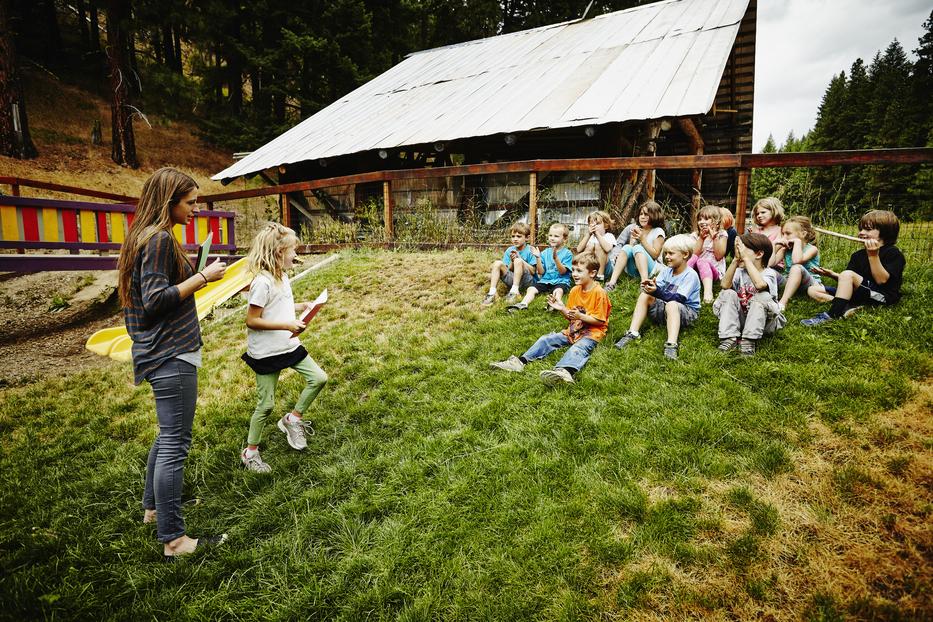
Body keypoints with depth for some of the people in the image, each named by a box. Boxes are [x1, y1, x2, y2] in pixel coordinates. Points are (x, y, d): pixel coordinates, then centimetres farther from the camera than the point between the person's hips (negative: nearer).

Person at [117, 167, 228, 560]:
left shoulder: (146, 236, 15)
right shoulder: (159, 239, -16)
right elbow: (155, 299, -22)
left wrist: (198, 277, 15)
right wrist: (202, 277, -18)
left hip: (164, 352, 11)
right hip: (171, 355, -11)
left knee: (169, 436, 23)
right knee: (175, 444, -5)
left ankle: (152, 508, 39)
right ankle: (173, 540, 4)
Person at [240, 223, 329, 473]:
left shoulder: (282, 276, 6)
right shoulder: (262, 283, -21)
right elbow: (252, 321, -22)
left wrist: (301, 306, 4)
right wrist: (286, 325, -26)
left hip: (288, 345, 8)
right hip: (266, 352, -8)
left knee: (319, 378, 4)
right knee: (266, 405, 2)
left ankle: (292, 419, 21)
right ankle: (250, 452, 22)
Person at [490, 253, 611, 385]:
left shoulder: (599, 293, -11)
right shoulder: (575, 290, 10)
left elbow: (600, 321, -12)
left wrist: (580, 316, -23)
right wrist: (562, 308, -3)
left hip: (592, 332, -8)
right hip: (573, 330, 8)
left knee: (578, 348, -38)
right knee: (546, 339, -6)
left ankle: (565, 372, -69)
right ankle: (520, 361, -18)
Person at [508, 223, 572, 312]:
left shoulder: (567, 253, 0)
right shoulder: (545, 253, 10)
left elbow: (562, 271, -9)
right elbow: (541, 272, 5)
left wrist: (556, 258, -21)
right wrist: (538, 257, -7)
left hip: (560, 281, -3)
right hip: (545, 280, 3)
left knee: (558, 290, -35)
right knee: (531, 289, -21)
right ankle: (523, 304, -41)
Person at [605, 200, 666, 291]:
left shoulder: (658, 232, 1)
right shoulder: (635, 228, 12)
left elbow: (655, 255, -7)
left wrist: (642, 239, -11)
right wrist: (633, 239, -10)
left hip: (650, 269, -3)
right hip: (632, 270, 3)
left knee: (638, 248, -29)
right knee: (627, 248, -24)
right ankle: (612, 283, -40)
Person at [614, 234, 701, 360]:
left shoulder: (690, 275, -16)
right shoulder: (666, 271, 4)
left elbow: (678, 299, -27)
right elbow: (658, 290, -5)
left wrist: (657, 291, -39)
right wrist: (650, 286, -29)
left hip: (687, 312, -6)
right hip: (664, 308, 6)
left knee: (671, 304, -38)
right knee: (645, 295, -15)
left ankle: (672, 344, -53)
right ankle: (632, 334, -22)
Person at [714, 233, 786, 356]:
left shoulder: (769, 273, -9)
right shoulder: (740, 272, 2)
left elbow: (760, 284, -35)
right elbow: (725, 285, -19)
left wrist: (746, 258, -29)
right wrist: (735, 260, -21)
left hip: (764, 322, -3)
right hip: (740, 319, 4)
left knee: (762, 296, -29)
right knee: (728, 294, -16)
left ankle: (749, 340, -29)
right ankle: (729, 337, -22)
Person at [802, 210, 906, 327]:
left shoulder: (894, 253, -7)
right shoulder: (858, 255, 13)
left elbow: (881, 280, -19)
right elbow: (847, 281, 9)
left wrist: (873, 255, -23)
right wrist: (833, 275, -11)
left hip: (883, 296, -8)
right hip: (862, 293, 8)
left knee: (847, 274, -31)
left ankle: (831, 315, -36)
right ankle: (851, 307, -25)